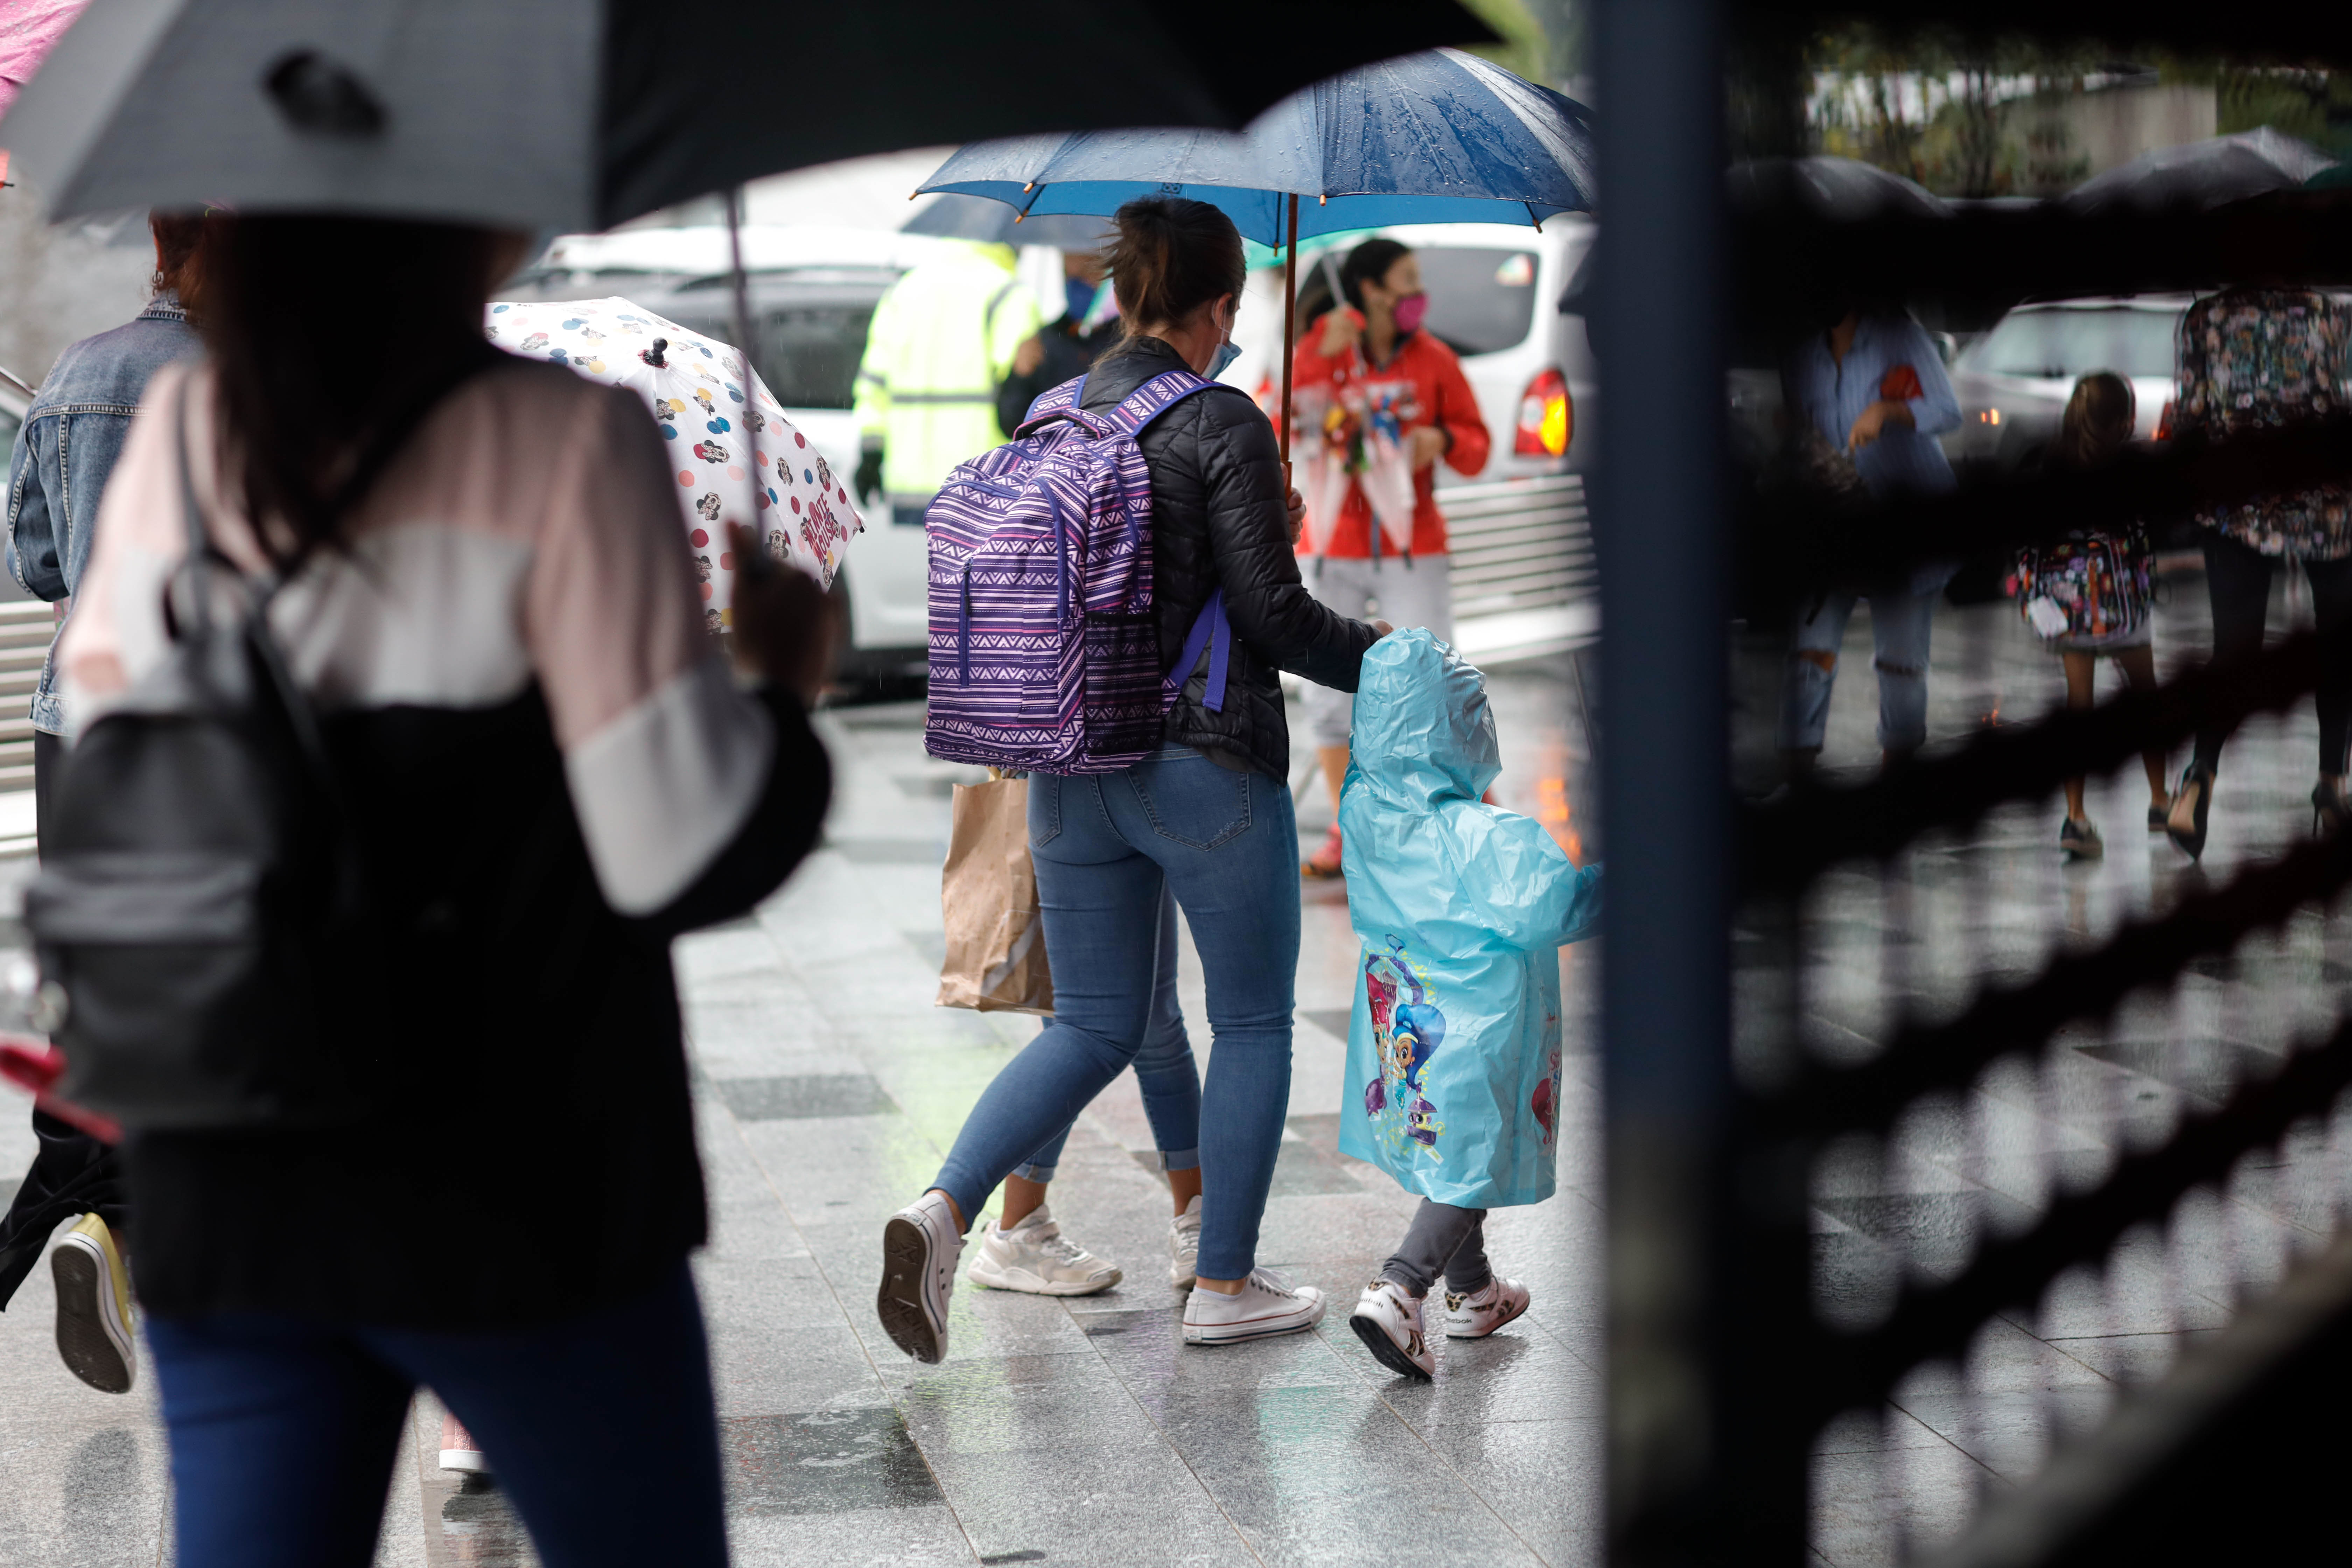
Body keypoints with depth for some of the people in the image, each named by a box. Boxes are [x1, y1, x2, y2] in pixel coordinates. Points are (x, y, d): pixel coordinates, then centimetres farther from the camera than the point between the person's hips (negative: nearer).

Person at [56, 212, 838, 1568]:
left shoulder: (176, 434, 2)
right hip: (514, 1204, -4)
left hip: (221, 1207, 4)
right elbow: (683, 847, -16)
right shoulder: (566, 439, -14)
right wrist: (789, 684, 1)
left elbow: (93, 788, 7)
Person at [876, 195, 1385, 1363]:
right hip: (1206, 770, -6)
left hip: (1071, 771, 6)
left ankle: (943, 1209, -6)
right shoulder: (1222, 422, -13)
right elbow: (1272, 610, -15)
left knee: (1092, 1028, 14)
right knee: (1253, 1023, 12)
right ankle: (1225, 1286, 17)